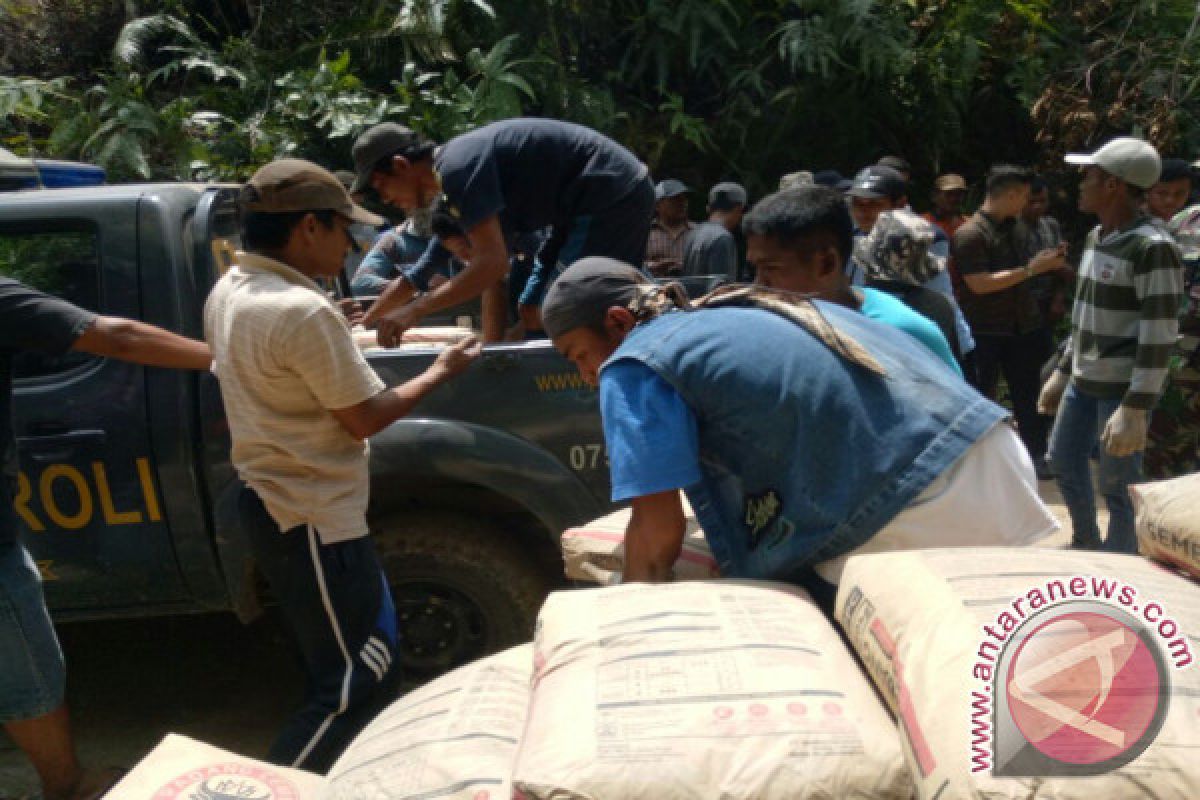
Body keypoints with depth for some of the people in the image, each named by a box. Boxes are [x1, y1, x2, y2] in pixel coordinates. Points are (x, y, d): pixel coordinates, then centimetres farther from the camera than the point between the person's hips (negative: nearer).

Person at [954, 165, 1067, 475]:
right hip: (985, 333, -7)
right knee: (982, 397, 5)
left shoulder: (1012, 228, 9)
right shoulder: (970, 234, -16)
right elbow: (979, 283, -23)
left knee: (1027, 393, 12)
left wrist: (1044, 262, 3)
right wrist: (1031, 268, -20)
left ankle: (1037, 454, 22)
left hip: (1021, 327, 7)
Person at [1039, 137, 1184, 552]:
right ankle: (1085, 545, 42)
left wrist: (1136, 407, -24)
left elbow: (1159, 335, -21)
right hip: (1083, 380, 9)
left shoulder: (1154, 247, -18)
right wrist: (1062, 371, 21)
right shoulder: (1096, 237, 10)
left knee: (1117, 486, 0)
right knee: (1063, 459, 21)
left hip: (1123, 388, -9)